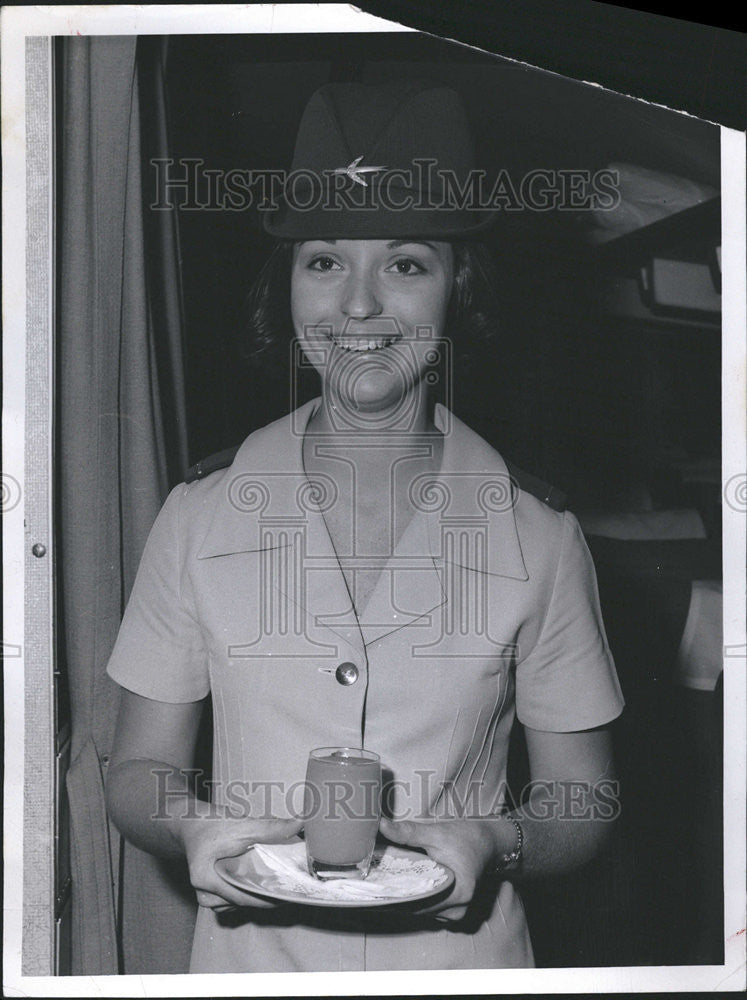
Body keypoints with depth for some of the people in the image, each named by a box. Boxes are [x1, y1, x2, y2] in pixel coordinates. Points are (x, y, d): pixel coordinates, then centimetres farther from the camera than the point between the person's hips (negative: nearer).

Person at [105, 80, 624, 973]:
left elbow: (580, 794, 1)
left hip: (459, 960, 0)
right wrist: (192, 824, -17)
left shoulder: (536, 536, -8)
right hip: (250, 958, 1)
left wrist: (496, 842, -18)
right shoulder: (201, 517, -5)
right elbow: (138, 770, 2)